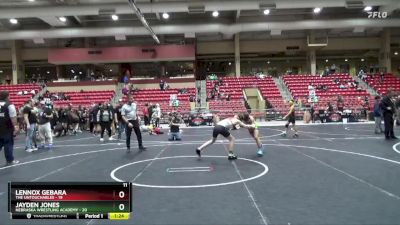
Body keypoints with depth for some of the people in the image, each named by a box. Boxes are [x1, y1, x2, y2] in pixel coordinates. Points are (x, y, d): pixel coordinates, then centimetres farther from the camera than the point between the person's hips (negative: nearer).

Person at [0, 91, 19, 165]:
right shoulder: (9, 105, -11)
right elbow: (13, 117, -15)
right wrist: (16, 126, -13)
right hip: (7, 128, -5)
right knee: (8, 144, 3)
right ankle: (10, 160, 10)